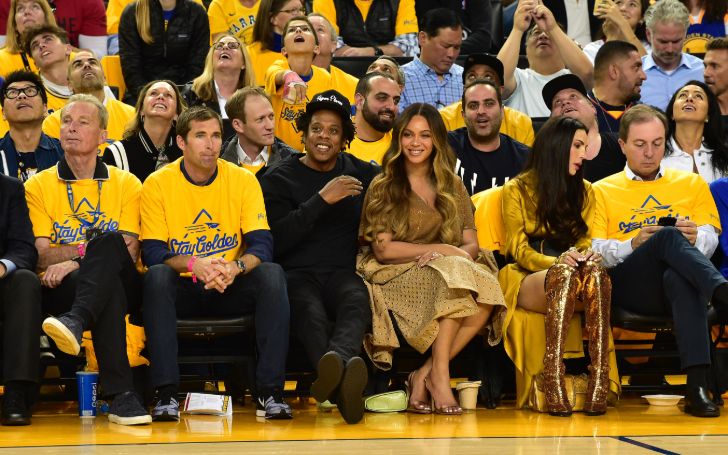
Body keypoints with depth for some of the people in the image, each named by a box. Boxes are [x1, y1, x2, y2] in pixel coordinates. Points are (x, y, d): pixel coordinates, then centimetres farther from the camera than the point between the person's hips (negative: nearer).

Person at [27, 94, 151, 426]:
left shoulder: (126, 184, 15)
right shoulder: (38, 186, 14)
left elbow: (129, 251, 1)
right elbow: (42, 255, 2)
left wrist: (88, 255, -18)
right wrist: (90, 249, -14)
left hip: (122, 283, 1)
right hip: (60, 288, -1)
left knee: (109, 242, -34)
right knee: (110, 290, -37)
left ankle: (75, 321, -54)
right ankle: (120, 395, -49)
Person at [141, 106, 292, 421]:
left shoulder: (243, 180, 1)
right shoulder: (158, 184, -3)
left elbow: (262, 244, -7)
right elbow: (153, 253, -10)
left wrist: (235, 267, -29)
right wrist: (193, 264, -30)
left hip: (231, 290, 1)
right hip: (182, 290, -1)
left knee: (272, 273, -27)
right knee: (156, 276, -33)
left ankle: (270, 391, -29)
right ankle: (166, 393, -34)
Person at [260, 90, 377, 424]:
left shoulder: (363, 174, 21)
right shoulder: (279, 179, 11)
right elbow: (276, 241, -5)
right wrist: (321, 200, -11)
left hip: (344, 272, 2)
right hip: (297, 274, -2)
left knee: (357, 301, -36)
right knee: (310, 310, -39)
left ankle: (333, 365, -68)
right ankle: (342, 378, -70)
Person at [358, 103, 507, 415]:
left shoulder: (453, 187, 17)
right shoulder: (383, 187, 5)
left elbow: (472, 245, 10)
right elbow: (383, 249, -5)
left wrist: (459, 254, -16)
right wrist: (444, 251, -12)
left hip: (454, 272, 4)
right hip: (397, 278, -4)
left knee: (486, 291, -29)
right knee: (451, 274, -35)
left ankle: (424, 375, -23)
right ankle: (439, 375, -29)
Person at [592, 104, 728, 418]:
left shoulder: (692, 184, 25)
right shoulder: (602, 191, 20)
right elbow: (595, 252, 6)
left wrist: (695, 238, -12)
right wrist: (633, 244, -12)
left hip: (680, 280, 1)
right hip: (626, 285, -1)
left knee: (679, 278, -41)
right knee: (669, 237, -34)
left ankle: (697, 387, -53)